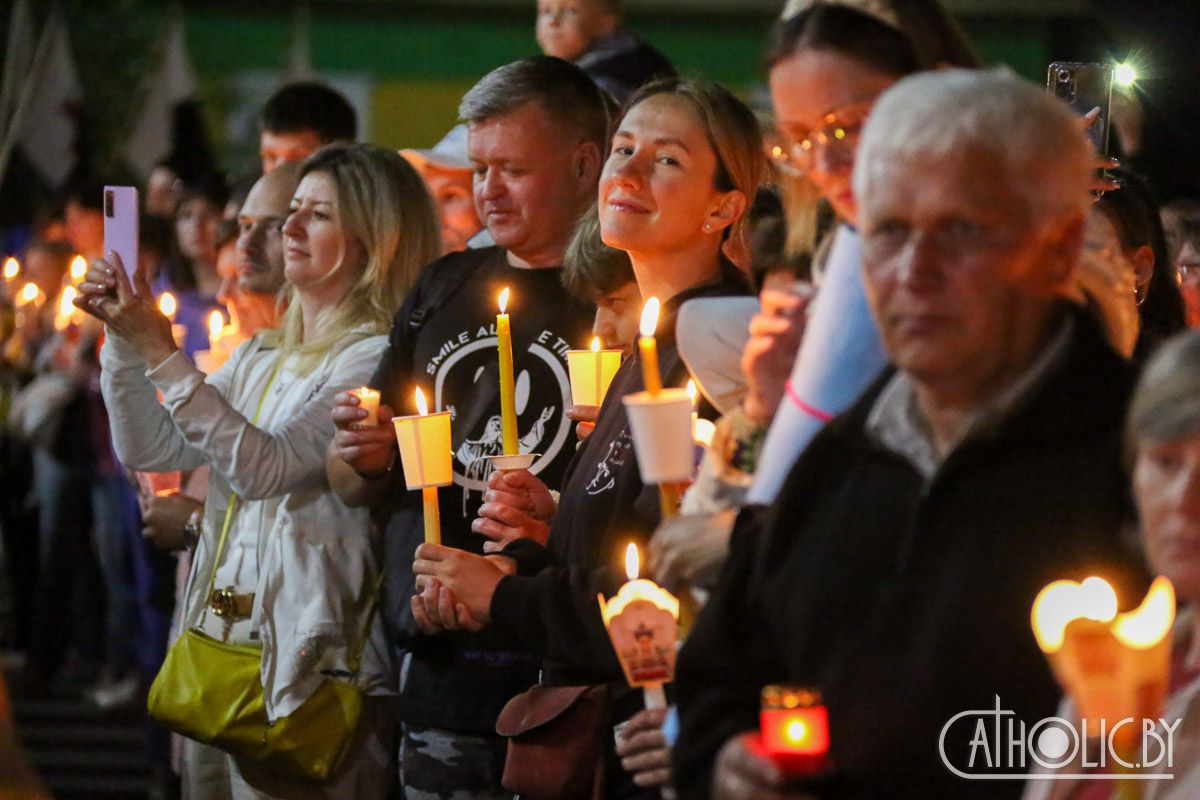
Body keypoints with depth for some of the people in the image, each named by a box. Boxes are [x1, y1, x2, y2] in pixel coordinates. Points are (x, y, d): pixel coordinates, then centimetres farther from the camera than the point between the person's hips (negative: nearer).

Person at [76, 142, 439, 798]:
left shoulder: (376, 358, -11)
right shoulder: (260, 358, 16)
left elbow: (266, 468, -21)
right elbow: (150, 450, 12)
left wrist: (163, 354, -22)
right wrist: (125, 339, 0)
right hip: (217, 649, 8)